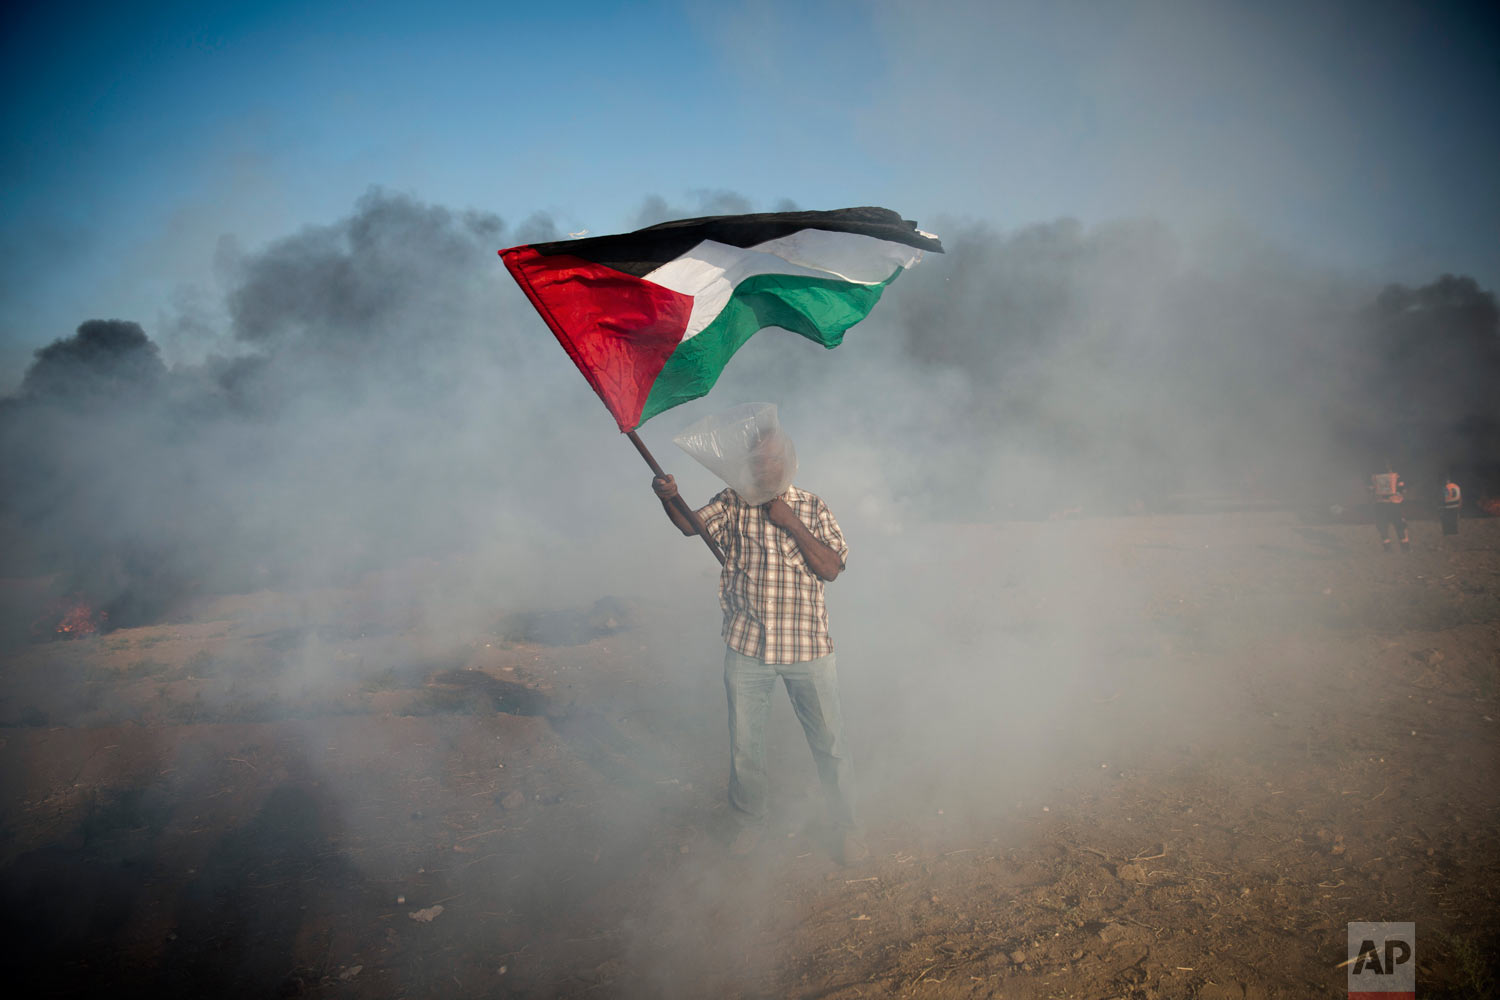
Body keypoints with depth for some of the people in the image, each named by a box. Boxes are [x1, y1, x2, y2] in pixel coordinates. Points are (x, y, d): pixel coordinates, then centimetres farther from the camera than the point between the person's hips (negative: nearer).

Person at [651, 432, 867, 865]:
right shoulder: (732, 504, 3)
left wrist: (791, 523, -14)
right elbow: (692, 523, -14)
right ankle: (750, 821, 34)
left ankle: (846, 826, 27)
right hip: (747, 648, 0)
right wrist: (668, 498, -34)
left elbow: (831, 569, -6)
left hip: (808, 648, 0)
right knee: (744, 744, 11)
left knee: (830, 740, 8)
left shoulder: (813, 508, 4)